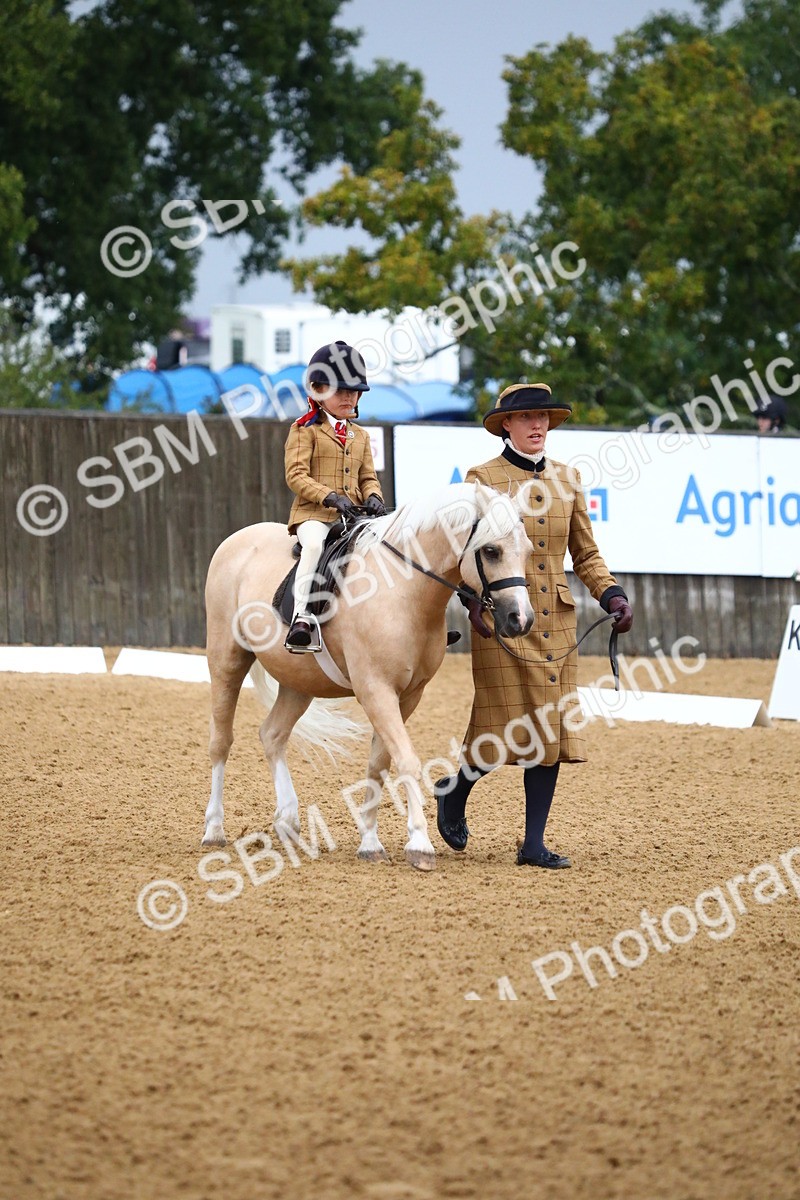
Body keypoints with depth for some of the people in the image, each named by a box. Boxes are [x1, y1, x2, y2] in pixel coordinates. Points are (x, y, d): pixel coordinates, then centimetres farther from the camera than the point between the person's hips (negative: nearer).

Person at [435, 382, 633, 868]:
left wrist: (612, 594, -3)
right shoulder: (483, 479, -3)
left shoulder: (566, 478, 11)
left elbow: (586, 554, 14)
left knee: (553, 730, 2)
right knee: (505, 729, -4)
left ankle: (534, 844, 7)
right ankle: (454, 792, 25)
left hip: (556, 620, 5)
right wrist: (474, 600, -22)